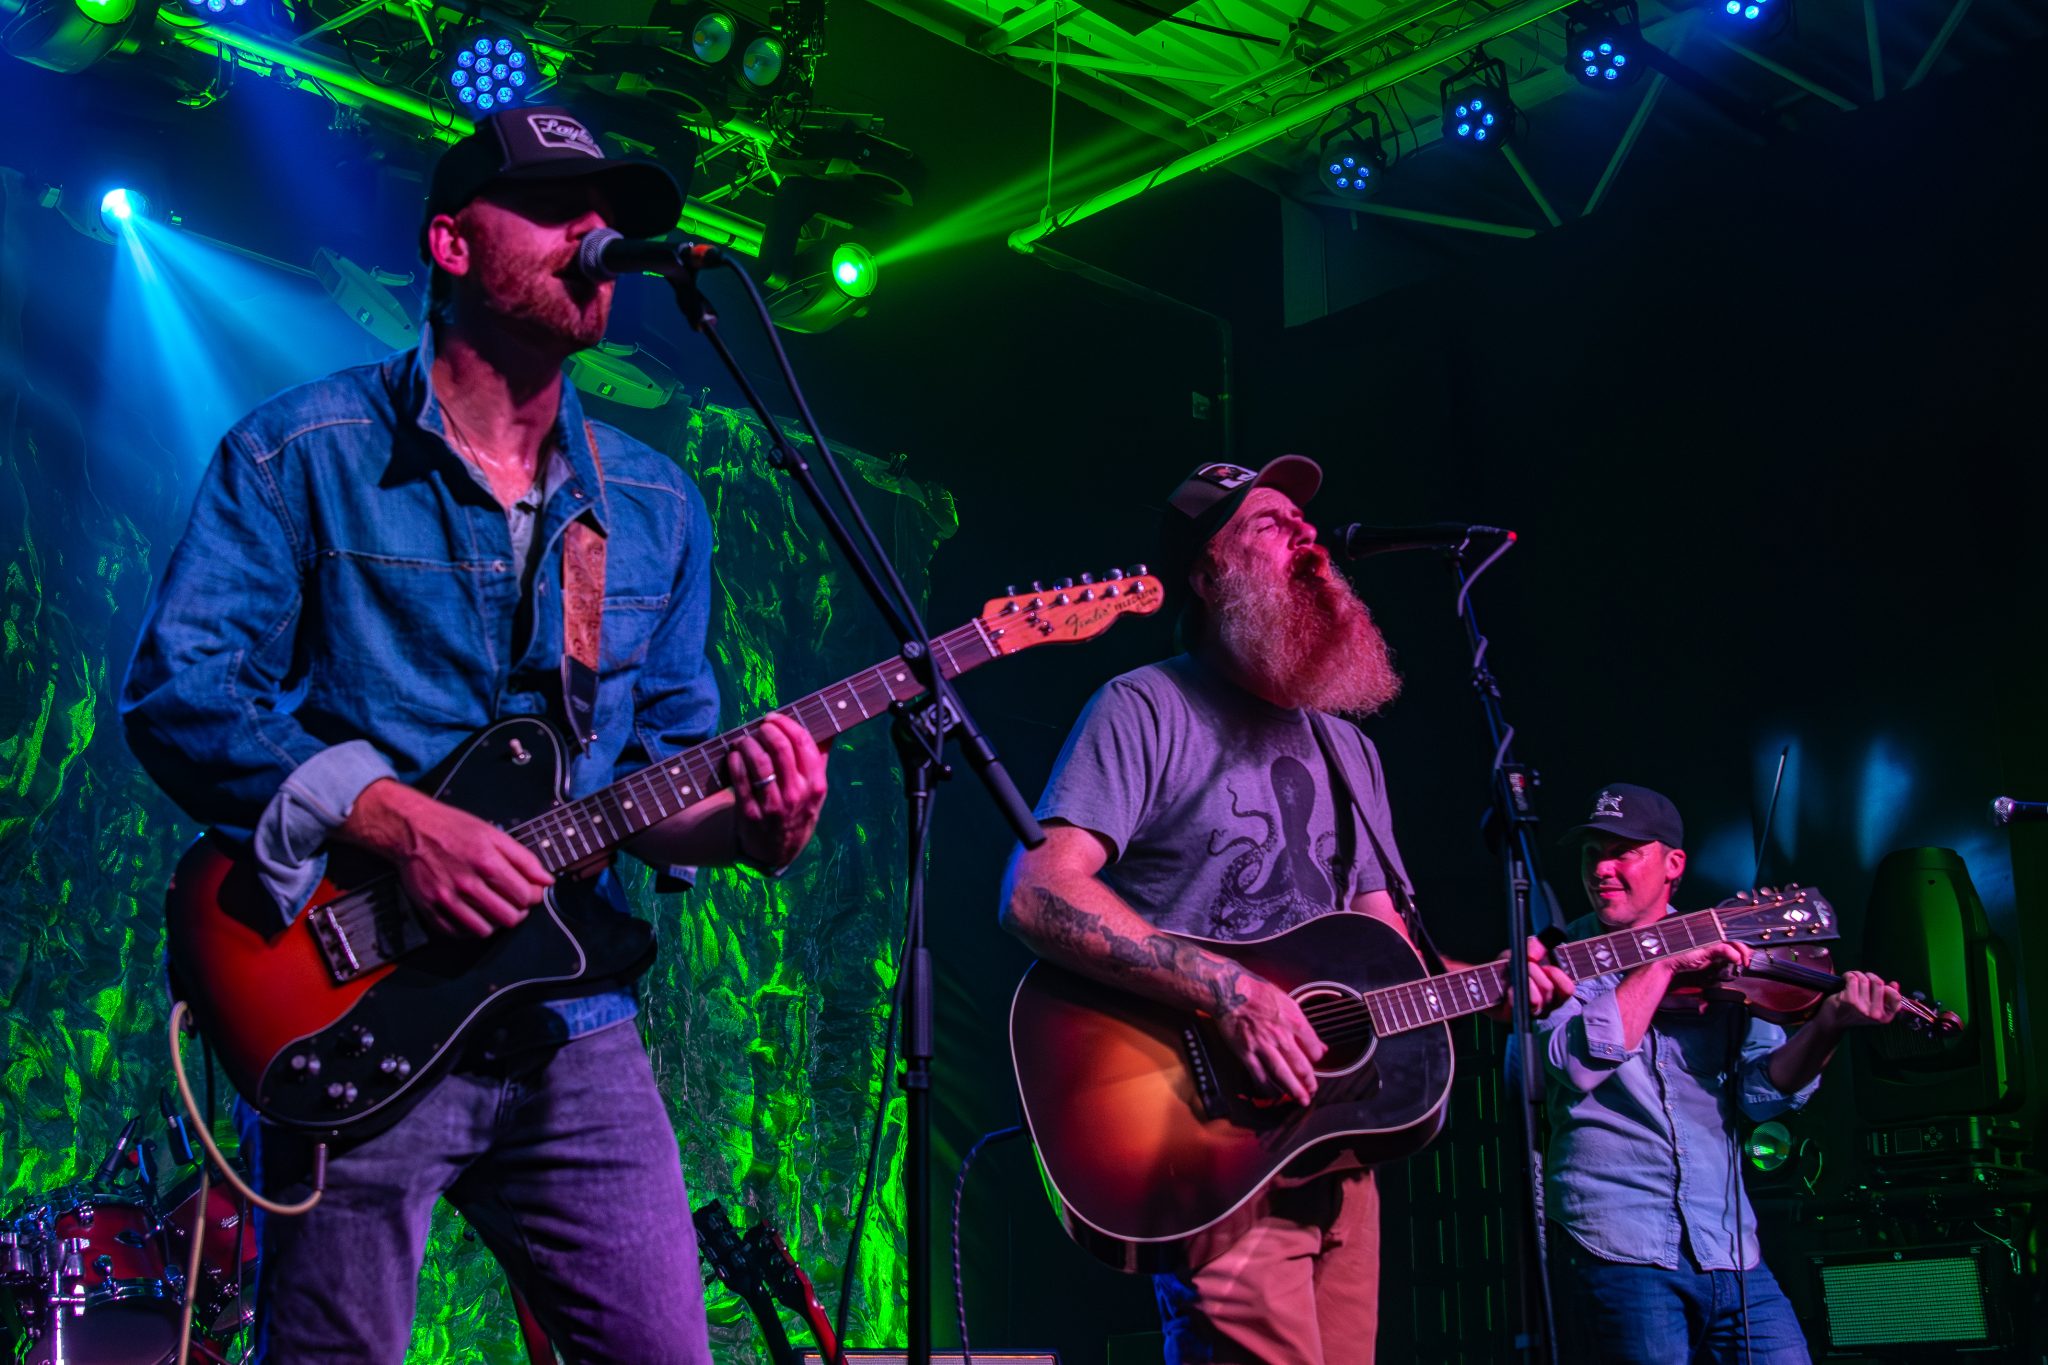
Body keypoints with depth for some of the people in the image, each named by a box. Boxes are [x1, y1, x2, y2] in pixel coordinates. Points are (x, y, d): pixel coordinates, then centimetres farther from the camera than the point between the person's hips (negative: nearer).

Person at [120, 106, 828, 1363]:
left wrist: (743, 821, -9)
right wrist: (400, 823, -21)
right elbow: (179, 695, -10)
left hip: (571, 1020, 5)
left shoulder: (657, 507, 13)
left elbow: (667, 754, 14)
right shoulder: (304, 454, -3)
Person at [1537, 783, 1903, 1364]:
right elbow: (1578, 1064, -15)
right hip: (1616, 1249, -3)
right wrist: (1664, 963, -16)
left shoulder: (1723, 963, 11)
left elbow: (1763, 1090, 0)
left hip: (1729, 1253, 3)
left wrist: (1827, 1026, -17)